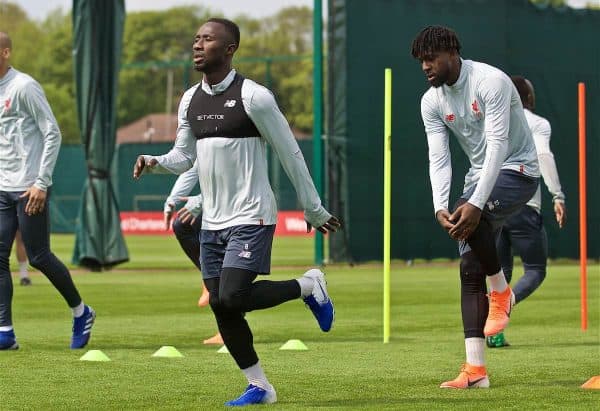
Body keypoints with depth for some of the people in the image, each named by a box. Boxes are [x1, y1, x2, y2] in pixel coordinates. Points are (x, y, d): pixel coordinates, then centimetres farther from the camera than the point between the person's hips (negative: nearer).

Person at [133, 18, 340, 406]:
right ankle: (260, 387, 17)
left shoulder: (253, 97, -12)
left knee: (232, 298, -19)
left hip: (251, 218, -7)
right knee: (221, 307, 3)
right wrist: (154, 162, -6)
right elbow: (183, 157, 17)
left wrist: (314, 210, -2)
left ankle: (308, 286, 6)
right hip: (212, 221, 7)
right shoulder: (190, 100, 9)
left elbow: (291, 154, -7)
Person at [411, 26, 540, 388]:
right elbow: (439, 159, -5)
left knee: (470, 214, -35)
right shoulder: (431, 102, -1)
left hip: (517, 171, -7)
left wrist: (475, 203, -35)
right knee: (470, 270, -4)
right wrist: (439, 207, -23)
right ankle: (475, 371, -6)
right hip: (481, 177, 7)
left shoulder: (491, 81, -21)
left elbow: (497, 145, -27)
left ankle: (501, 291, -9)